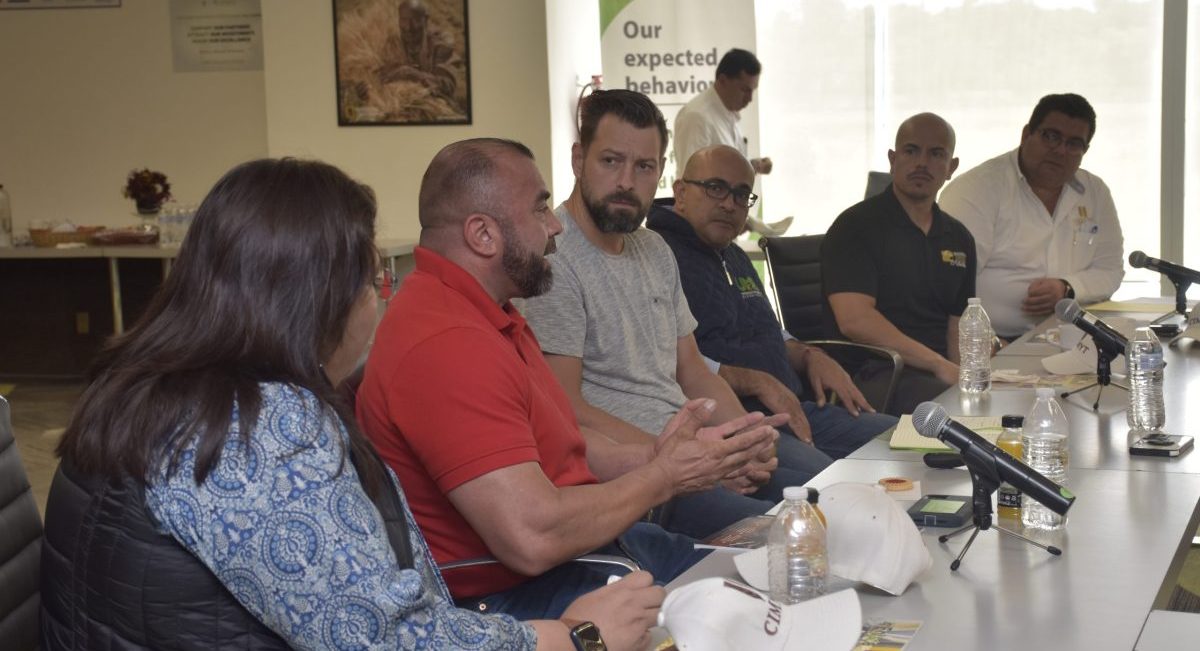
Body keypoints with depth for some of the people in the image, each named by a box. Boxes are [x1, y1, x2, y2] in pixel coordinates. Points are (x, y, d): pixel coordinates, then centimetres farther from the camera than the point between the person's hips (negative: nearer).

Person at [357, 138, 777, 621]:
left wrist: (653, 456, -1)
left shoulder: (488, 315, 10)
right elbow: (533, 537, -30)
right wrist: (663, 478, -16)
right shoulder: (444, 345, -25)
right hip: (509, 595, -10)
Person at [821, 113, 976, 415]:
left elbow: (959, 326, 19)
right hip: (872, 374, -7)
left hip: (938, 375, 7)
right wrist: (940, 365, -17)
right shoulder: (856, 226, -2)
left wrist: (960, 375, -5)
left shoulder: (958, 238, 20)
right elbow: (855, 320, -14)